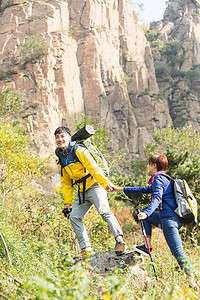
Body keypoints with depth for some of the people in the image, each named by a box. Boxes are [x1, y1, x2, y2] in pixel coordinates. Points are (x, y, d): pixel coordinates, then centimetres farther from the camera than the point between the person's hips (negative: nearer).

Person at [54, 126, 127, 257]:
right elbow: (66, 183, 20)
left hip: (94, 186, -8)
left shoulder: (78, 151, -8)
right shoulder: (62, 160, 15)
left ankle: (120, 241, -34)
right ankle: (86, 249, 3)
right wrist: (67, 202, 14)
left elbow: (94, 168, -17)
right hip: (82, 192, 8)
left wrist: (105, 183, -25)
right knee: (74, 217, 1)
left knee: (104, 211, -25)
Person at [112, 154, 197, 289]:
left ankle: (192, 281, -16)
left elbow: (157, 198, -24)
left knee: (178, 253, -14)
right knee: (144, 215, 23)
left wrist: (147, 213, -41)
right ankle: (148, 246, 14)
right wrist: (120, 189, 32)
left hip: (170, 219, -10)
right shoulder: (163, 179, 24)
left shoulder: (158, 178, -6)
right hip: (169, 217, 10)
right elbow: (145, 190, 30)